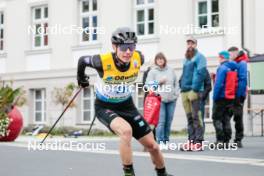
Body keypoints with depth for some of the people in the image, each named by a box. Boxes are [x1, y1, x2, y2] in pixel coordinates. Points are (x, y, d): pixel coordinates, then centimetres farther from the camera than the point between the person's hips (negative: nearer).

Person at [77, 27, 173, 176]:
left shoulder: (138, 58, -19)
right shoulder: (103, 61, -29)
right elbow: (82, 60, -8)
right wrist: (81, 79, 10)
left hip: (126, 105, 4)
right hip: (105, 107, -4)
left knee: (152, 145, 4)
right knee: (126, 130, -36)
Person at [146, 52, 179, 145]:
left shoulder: (170, 70, 14)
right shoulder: (152, 71, 3)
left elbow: (176, 83, 16)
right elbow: (148, 84, -3)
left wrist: (176, 94, 5)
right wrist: (159, 82, -12)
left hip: (171, 99, 4)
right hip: (160, 99, -4)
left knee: (169, 121, 5)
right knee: (161, 121, -11)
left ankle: (166, 140, 14)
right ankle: (160, 141, -8)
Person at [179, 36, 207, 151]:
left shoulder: (199, 57, 0)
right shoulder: (186, 59, 23)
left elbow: (201, 73, -12)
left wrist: (195, 88, -18)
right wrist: (181, 85, 12)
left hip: (194, 91, -8)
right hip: (184, 91, 8)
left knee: (196, 117, -10)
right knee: (189, 118, 8)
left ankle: (198, 142, -11)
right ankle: (191, 140, 11)